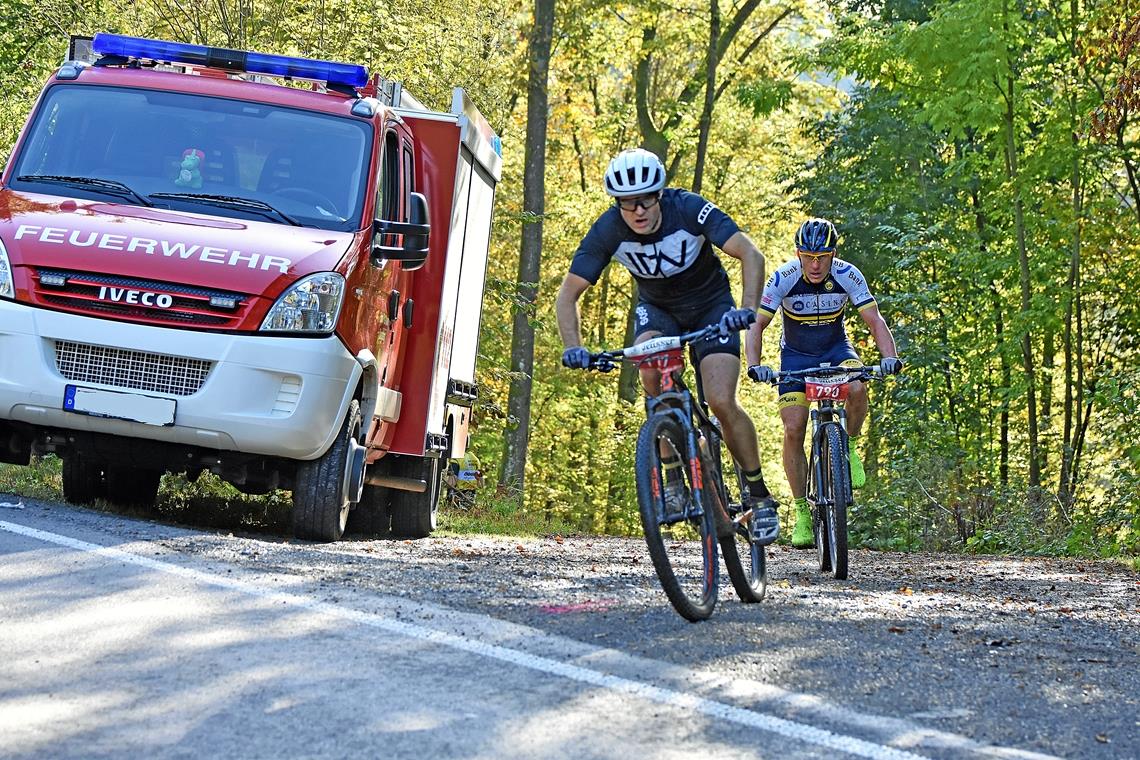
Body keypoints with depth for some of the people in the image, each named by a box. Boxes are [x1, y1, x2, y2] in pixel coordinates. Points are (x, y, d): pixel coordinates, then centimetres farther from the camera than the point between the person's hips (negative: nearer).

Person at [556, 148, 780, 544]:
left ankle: (759, 495, 1)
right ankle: (674, 478, -19)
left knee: (721, 403, -20)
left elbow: (751, 255, -31)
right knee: (650, 365, -32)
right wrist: (573, 348, -34)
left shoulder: (690, 210, -29)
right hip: (657, 308, 2)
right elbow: (568, 293, -18)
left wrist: (747, 309, -47)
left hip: (711, 306, -2)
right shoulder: (607, 231, -23)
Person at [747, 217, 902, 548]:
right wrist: (755, 364, -38)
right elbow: (757, 324, -22)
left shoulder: (848, 276, -21)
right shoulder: (783, 278, -23)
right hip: (795, 354, 0)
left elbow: (874, 319, -21)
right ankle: (801, 512, -2)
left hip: (835, 349, 0)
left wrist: (890, 357, -38)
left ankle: (849, 448, -6)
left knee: (856, 388, -33)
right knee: (793, 430, -13)